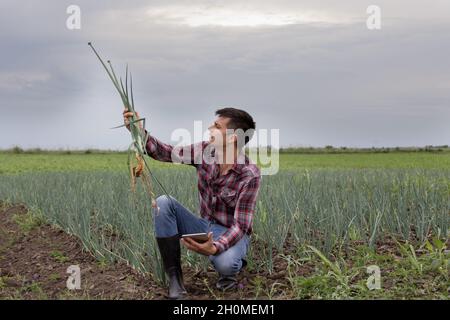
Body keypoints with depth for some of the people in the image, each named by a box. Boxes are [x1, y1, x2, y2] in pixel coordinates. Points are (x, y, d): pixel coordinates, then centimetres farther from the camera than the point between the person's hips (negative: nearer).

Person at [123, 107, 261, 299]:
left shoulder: (250, 175, -23)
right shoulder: (205, 151, -8)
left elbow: (240, 225, -24)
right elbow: (167, 153, -3)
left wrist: (215, 247, -42)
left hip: (232, 234, -5)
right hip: (204, 227, 5)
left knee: (224, 263, -40)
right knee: (163, 202, -19)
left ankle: (231, 267, 2)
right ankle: (175, 279, -16)